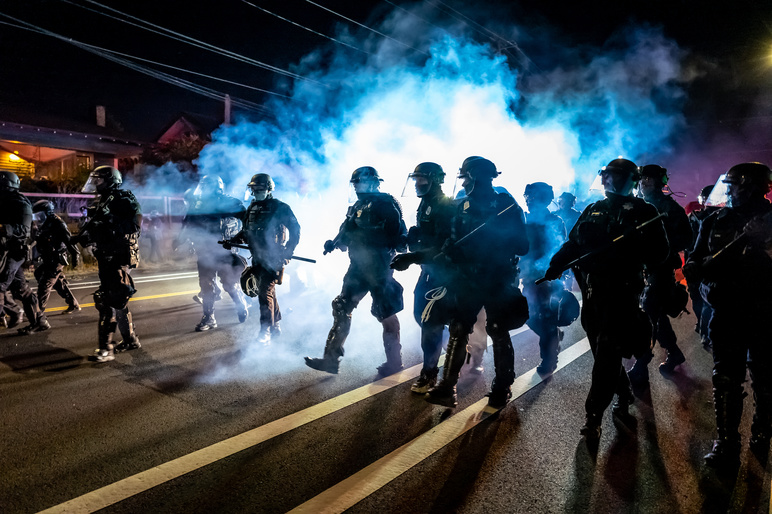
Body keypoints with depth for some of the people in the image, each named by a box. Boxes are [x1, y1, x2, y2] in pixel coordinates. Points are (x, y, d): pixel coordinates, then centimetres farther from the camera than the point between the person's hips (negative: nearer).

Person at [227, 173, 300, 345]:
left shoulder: (280, 208, -6)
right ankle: (275, 326, 29)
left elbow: (295, 229, -7)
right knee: (267, 291, 13)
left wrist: (288, 251, -15)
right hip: (258, 258, 7)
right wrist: (232, 241, 6)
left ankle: (265, 333, -7)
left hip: (274, 258, -7)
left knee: (265, 292, -13)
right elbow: (246, 231, 23)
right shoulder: (252, 208, 15)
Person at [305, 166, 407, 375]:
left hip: (379, 267, -8)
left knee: (385, 313, 0)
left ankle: (394, 361, 16)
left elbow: (400, 234, -13)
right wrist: (334, 242, 1)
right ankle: (331, 359, 14)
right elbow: (347, 233, 18)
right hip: (358, 266, 8)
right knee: (342, 307, 7)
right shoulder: (357, 207, 16)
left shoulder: (386, 204, -8)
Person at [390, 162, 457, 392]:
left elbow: (442, 247, -27)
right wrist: (408, 238, -1)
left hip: (443, 272, -10)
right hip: (429, 270, 10)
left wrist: (411, 258, -31)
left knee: (430, 322, -7)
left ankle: (429, 373, 6)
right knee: (421, 314, 16)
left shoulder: (446, 207, -19)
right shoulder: (425, 204, 10)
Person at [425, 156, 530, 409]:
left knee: (498, 332, 6)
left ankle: (502, 387, 22)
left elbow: (522, 246, -8)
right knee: (458, 330, 2)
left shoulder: (507, 205, -6)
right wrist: (450, 249, -10)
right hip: (467, 279, 4)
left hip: (498, 281, -3)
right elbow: (455, 239, 11)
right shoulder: (463, 205, 7)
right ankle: (447, 386, 9)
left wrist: (498, 237, -24)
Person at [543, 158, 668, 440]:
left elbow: (658, 252, -5)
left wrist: (630, 245, -24)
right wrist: (554, 266, -1)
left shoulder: (643, 211, 3)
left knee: (607, 353, -8)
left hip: (622, 291, -5)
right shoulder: (592, 210, 16)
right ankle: (623, 394, 36)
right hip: (592, 290, 5)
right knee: (602, 349, 13)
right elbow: (572, 244, 15)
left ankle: (593, 416, -1)